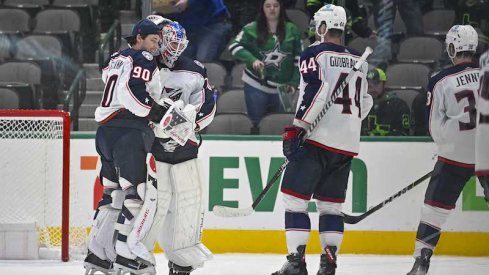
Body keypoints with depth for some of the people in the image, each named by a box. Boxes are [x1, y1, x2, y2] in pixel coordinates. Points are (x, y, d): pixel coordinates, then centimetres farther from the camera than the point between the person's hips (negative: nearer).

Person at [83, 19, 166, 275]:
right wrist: (154, 112, -12)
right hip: (128, 132, -9)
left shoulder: (117, 59, 21)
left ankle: (97, 254, 12)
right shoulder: (143, 60, -6)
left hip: (105, 131, 9)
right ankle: (126, 251, -16)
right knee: (141, 191, -9)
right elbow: (129, 92, -19)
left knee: (113, 193, 14)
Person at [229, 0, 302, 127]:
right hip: (256, 85, -2)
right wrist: (252, 60, -24)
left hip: (282, 87, 2)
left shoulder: (292, 30, 4)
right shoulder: (252, 29, -2)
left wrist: (294, 83, 1)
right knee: (256, 123, 1)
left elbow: (299, 59, 8)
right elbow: (234, 46, -10)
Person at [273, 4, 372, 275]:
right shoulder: (359, 61, 14)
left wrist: (296, 129, -16)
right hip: (347, 144, 6)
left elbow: (315, 90, -18)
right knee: (330, 203, 13)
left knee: (294, 197, -2)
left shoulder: (314, 54, -5)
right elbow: (365, 102, 21)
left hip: (317, 140, -6)